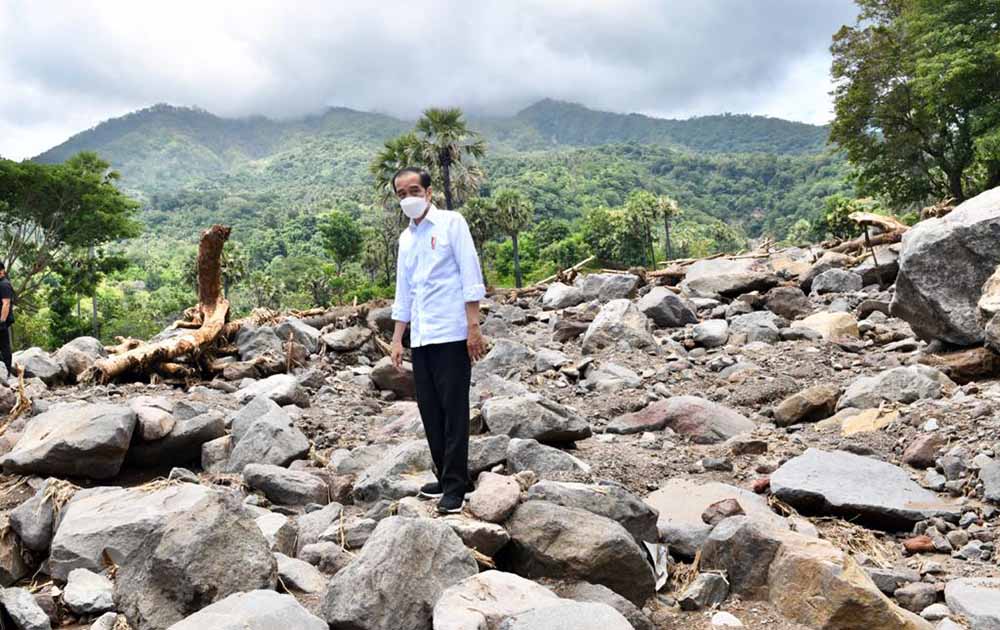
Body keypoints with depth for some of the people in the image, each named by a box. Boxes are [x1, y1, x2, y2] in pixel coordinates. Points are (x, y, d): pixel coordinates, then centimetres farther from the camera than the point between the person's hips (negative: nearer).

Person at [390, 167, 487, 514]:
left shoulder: (452, 222, -1)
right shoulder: (406, 237, 17)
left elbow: (470, 275, -7)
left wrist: (473, 326, -14)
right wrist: (397, 338, 17)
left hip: (452, 334, -6)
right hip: (421, 338, 6)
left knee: (453, 410, -4)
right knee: (430, 411, 8)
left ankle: (455, 486, 1)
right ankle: (446, 476, 20)